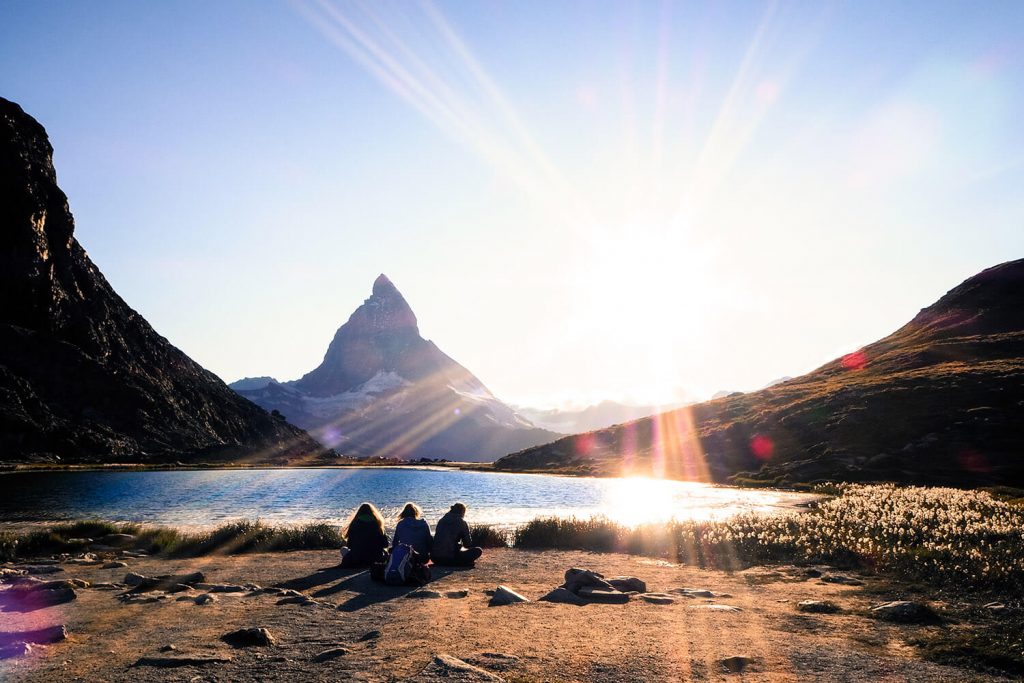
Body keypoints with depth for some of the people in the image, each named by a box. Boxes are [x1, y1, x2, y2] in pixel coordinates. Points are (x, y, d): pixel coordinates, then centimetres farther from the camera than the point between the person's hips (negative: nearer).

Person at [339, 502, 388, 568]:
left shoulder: (354, 524, -5)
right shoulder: (377, 524, -3)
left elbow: (349, 545, 2)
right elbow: (385, 545, 2)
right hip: (374, 559, 0)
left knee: (344, 549, 26)